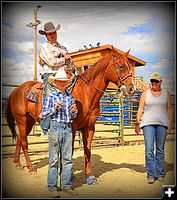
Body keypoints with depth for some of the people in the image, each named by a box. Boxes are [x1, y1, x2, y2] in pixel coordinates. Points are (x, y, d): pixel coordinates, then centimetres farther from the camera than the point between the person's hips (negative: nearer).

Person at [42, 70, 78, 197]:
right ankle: (52, 187, 13)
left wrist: (74, 111, -7)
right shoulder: (51, 96, -1)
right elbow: (44, 114, -2)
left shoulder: (70, 97, 10)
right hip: (55, 127, -4)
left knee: (68, 158, 7)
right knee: (54, 159, 2)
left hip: (68, 128, 4)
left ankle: (66, 185, 17)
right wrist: (54, 108, -17)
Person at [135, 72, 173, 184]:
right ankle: (151, 175, 3)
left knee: (160, 150, 7)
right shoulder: (145, 93, 8)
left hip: (162, 124, 1)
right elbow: (140, 109, 6)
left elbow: (169, 110, 9)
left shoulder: (166, 94, 10)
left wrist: (170, 124, 2)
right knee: (149, 150, -5)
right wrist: (137, 123, -1)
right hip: (148, 123, -1)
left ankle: (160, 174, 18)